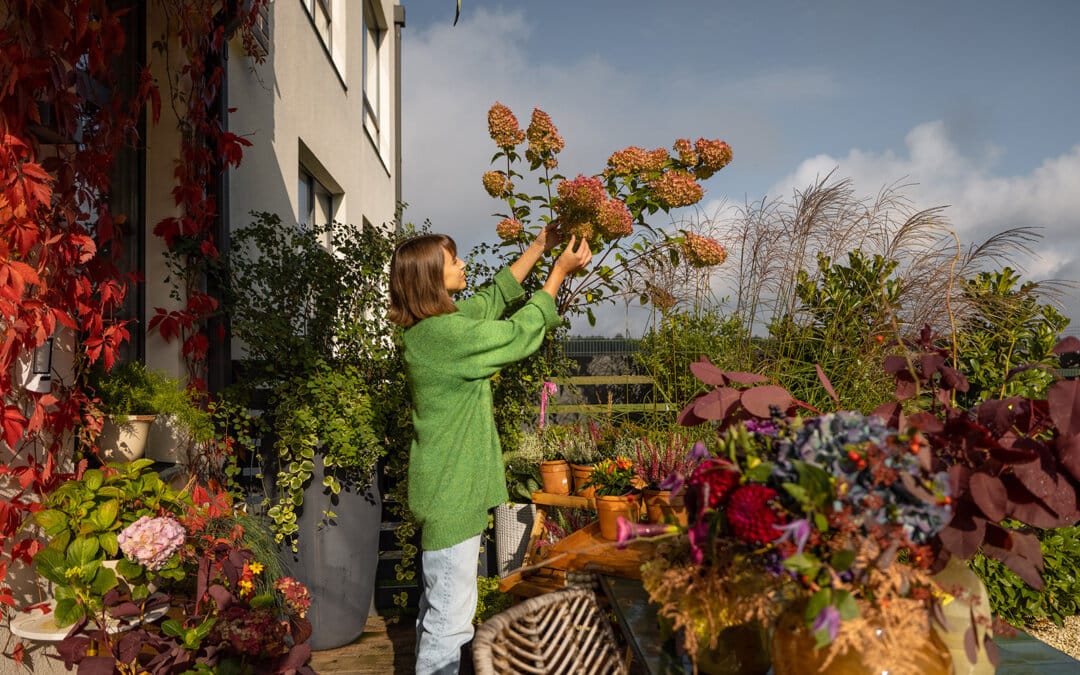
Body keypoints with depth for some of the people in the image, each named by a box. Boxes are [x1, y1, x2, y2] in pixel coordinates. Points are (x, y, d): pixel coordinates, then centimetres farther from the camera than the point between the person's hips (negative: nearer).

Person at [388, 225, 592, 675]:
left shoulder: (434, 323, 7)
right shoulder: (445, 332, -22)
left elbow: (495, 296, 17)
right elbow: (520, 333, -13)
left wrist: (539, 247, 16)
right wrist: (560, 271, -4)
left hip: (447, 488, 10)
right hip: (454, 492, -10)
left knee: (438, 605, 23)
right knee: (450, 617, -1)